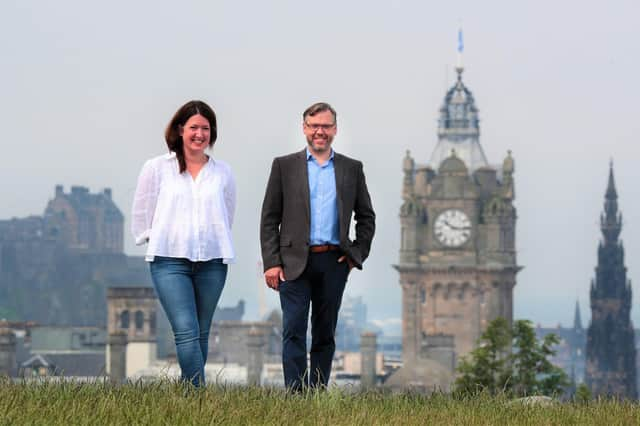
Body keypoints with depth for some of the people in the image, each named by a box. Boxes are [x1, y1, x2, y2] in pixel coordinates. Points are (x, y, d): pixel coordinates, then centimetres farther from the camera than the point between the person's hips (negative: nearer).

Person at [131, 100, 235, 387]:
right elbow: (142, 214, 9)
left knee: (201, 334, 4)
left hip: (211, 261, 3)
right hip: (170, 260, -3)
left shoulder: (222, 172, 10)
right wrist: (159, 242, 9)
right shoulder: (157, 168, 4)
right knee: (186, 332, -16)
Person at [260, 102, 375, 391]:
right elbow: (269, 219, 3)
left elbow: (366, 217, 17)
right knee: (294, 332, -10)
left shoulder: (352, 169, 11)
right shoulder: (284, 166, 6)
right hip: (294, 262, -2)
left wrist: (358, 254, 4)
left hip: (334, 262, 2)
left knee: (325, 335, 6)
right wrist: (271, 262, -5)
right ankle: (295, 397, -13)